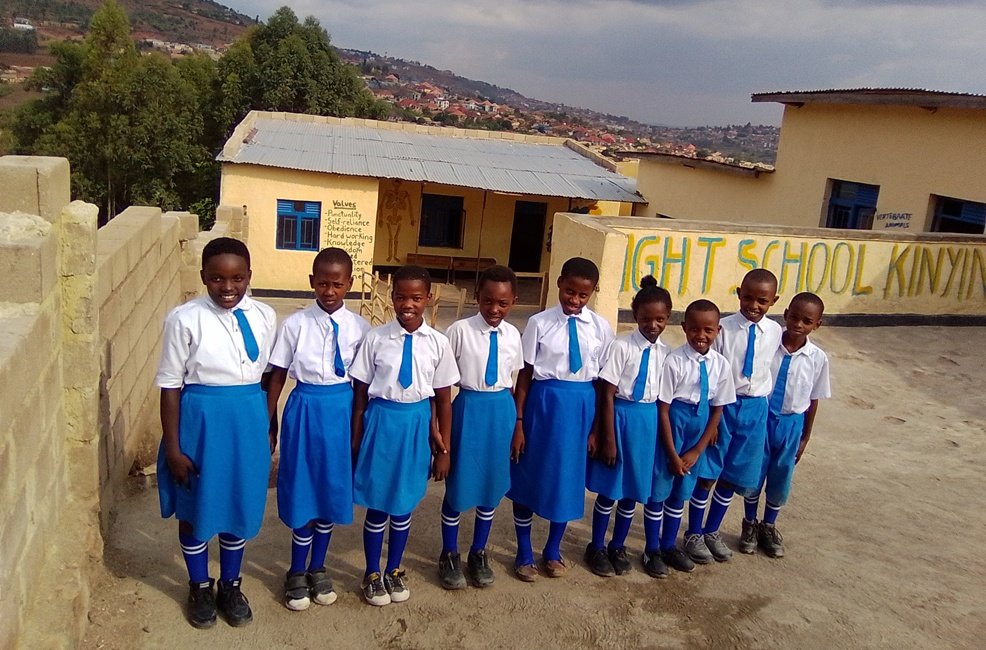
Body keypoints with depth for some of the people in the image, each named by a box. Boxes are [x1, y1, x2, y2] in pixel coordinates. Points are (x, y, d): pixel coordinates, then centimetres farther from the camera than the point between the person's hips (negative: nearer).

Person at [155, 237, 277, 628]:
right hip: (200, 420, -3)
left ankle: (230, 585, 38)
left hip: (248, 421, 3)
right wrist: (173, 448, -9)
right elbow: (170, 386, -9)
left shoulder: (264, 317, -3)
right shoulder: (185, 319, -13)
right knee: (196, 508, 14)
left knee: (241, 505, 16)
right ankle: (199, 587, 37)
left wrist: (267, 429, 13)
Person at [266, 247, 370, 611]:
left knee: (333, 490, 13)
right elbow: (277, 375, -1)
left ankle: (317, 569, 33)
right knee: (303, 492, 6)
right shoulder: (296, 324, -7)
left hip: (342, 411, 2)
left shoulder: (358, 327, -3)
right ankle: (297, 573, 27)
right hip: (305, 410, -2)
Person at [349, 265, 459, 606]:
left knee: (404, 504, 16)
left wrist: (443, 449, 3)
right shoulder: (376, 338, -9)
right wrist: (356, 442, 0)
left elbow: (444, 400, 0)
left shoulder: (438, 343, -6)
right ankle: (372, 574, 33)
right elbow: (360, 392, -3)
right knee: (377, 505, 11)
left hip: (417, 424, 1)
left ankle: (395, 570, 38)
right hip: (381, 421, -1)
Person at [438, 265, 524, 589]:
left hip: (502, 411, 4)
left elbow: (516, 382, 9)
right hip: (469, 409, -3)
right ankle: (449, 554, 28)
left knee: (492, 484, 13)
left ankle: (478, 553, 33)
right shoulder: (460, 330, -11)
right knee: (458, 483, 8)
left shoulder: (512, 335, 1)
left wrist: (517, 423, 11)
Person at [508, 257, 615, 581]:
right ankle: (524, 552, 29)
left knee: (568, 477, 13)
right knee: (529, 476, 9)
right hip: (543, 403, -2)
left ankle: (553, 550, 35)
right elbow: (524, 374, -5)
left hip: (582, 406, 2)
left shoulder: (601, 328, -1)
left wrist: (597, 428, 4)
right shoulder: (540, 323, -7)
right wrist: (518, 422, -6)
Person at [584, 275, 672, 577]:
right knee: (609, 490, 8)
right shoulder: (622, 346, -13)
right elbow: (607, 395, -12)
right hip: (620, 417, -4)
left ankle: (618, 546, 34)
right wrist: (609, 439, -12)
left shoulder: (666, 353, 0)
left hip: (650, 421, 4)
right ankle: (597, 548, 26)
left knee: (633, 490, 15)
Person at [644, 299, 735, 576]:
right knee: (658, 491, 8)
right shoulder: (674, 361, -19)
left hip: (700, 430, 4)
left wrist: (697, 450, -3)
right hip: (671, 428, -4)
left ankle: (669, 545, 37)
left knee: (680, 492, 19)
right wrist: (673, 454, -13)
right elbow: (663, 409, -16)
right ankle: (652, 550, 26)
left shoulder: (721, 364, -5)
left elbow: (717, 409, 1)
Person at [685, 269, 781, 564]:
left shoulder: (774, 332, -2)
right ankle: (694, 534, 23)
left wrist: (763, 405, 10)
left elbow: (769, 370, 8)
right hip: (721, 404, -4)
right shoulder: (723, 327, -13)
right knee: (707, 474, 5)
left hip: (755, 408, 4)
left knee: (732, 476, 14)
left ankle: (712, 531, 33)